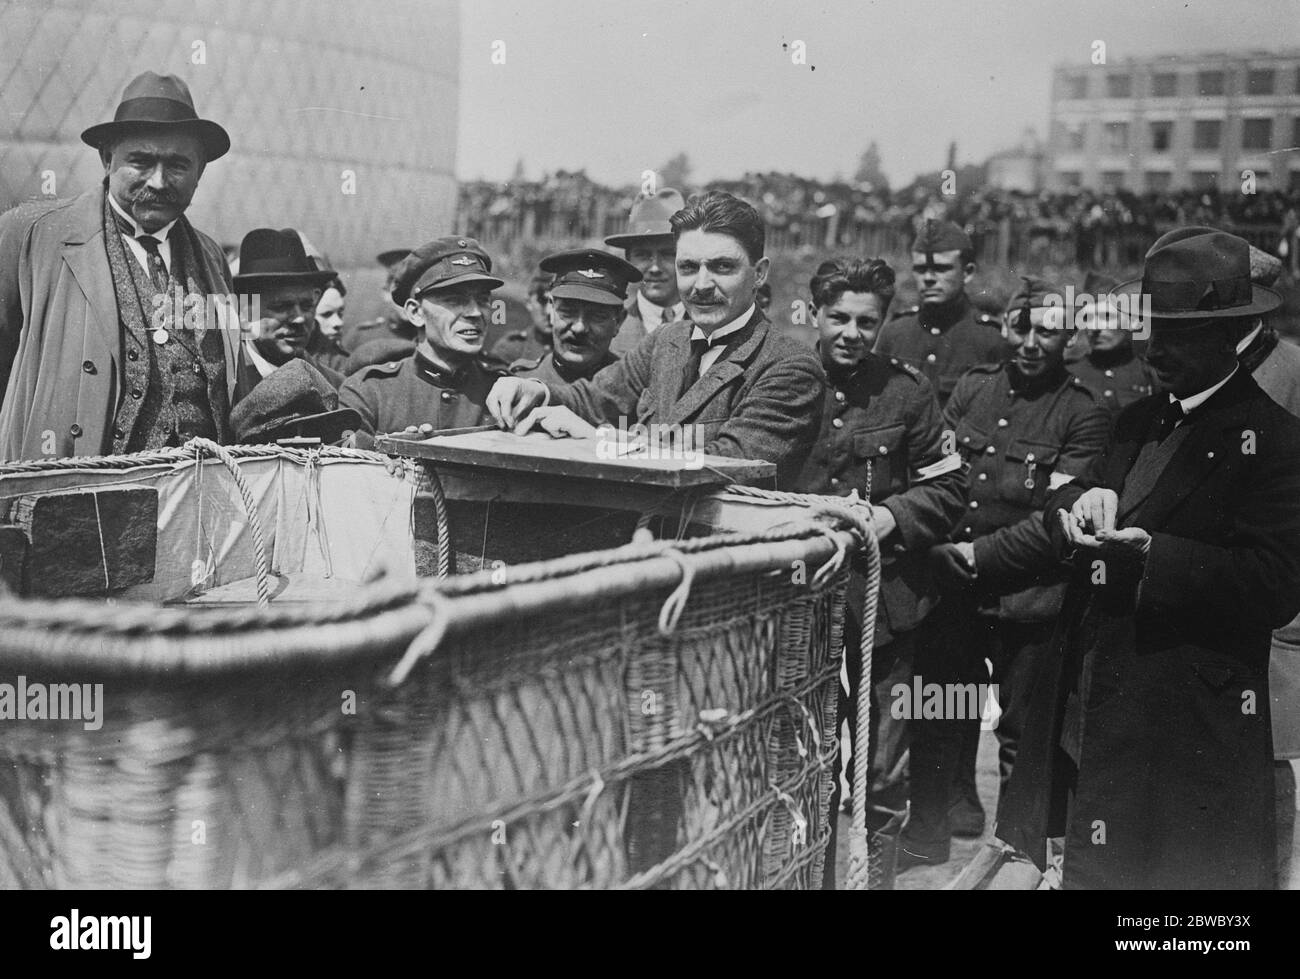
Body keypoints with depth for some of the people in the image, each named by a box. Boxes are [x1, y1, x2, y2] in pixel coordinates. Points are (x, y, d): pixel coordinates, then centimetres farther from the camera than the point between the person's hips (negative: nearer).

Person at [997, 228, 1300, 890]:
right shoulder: (1140, 420, 16)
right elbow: (1067, 496, 13)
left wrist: (1151, 554, -25)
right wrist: (1080, 503, -10)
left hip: (1187, 731, -7)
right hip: (1086, 709, 7)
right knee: (1092, 868, 13)